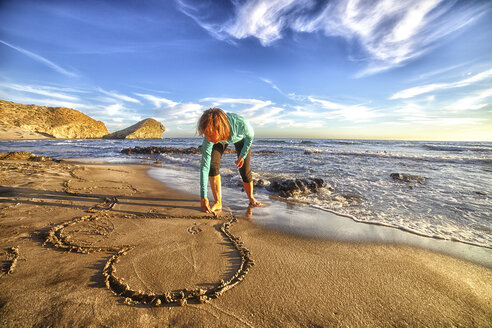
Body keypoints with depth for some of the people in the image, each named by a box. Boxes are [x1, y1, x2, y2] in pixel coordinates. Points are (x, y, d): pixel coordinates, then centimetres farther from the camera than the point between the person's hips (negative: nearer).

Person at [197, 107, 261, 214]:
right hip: (220, 140, 1)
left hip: (241, 138, 0)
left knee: (244, 170, -4)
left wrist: (243, 155, -16)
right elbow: (204, 166, -36)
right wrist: (203, 196, -37)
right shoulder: (208, 140, -40)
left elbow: (250, 135, -20)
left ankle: (251, 199, 22)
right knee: (212, 165, -20)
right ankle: (218, 202, -6)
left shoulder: (241, 123, -46)